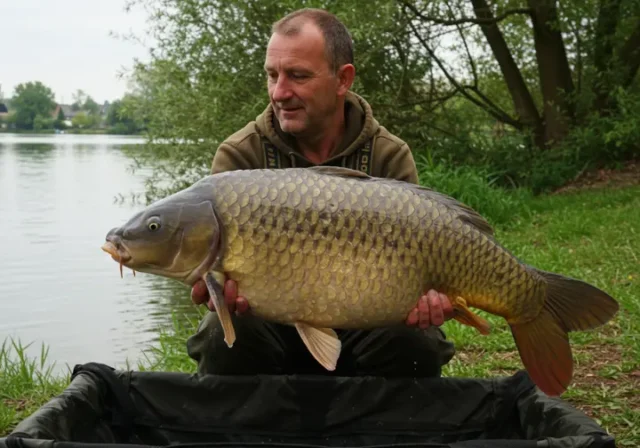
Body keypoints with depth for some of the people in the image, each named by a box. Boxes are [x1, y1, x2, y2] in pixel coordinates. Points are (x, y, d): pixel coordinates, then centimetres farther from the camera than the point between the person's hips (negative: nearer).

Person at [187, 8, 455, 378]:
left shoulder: (390, 157, -5)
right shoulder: (239, 155, -7)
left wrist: (424, 294, -37)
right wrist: (220, 284, -41)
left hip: (362, 325, 1)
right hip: (271, 323, 0)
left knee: (414, 343, -28)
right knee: (228, 336, -31)